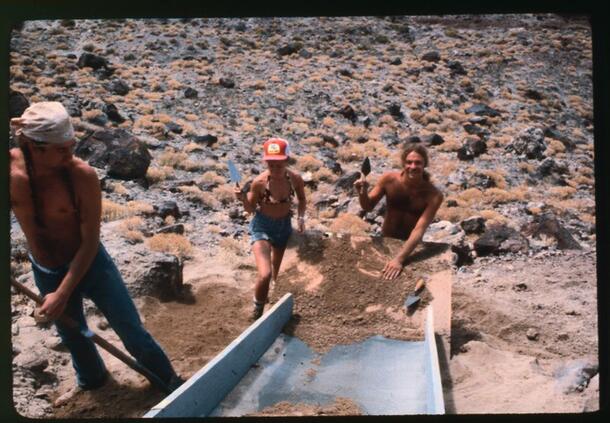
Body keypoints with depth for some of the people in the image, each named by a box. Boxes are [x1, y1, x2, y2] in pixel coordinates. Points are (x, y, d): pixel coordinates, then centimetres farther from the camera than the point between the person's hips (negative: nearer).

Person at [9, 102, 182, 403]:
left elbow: (90, 242, -20)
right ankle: (90, 379, 54)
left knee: (133, 334, 5)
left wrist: (63, 294, -19)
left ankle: (170, 382, 29)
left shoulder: (82, 175, -25)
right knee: (72, 335, 25)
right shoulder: (12, 166, -19)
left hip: (91, 264, -3)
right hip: (45, 273, 3)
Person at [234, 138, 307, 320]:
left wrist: (301, 217, -7)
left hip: (284, 225, 4)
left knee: (279, 273, 22)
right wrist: (243, 199, -27)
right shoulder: (259, 182, -24)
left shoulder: (295, 179, -17)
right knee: (265, 275, -21)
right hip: (262, 226, -3)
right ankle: (257, 310, 7)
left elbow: (301, 199, 6)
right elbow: (251, 209, -8)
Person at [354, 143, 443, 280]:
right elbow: (368, 207, -4)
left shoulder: (434, 196, -24)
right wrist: (362, 193, -26)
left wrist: (399, 259, -40)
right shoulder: (389, 179, -17)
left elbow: (419, 230, -30)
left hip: (411, 245, -2)